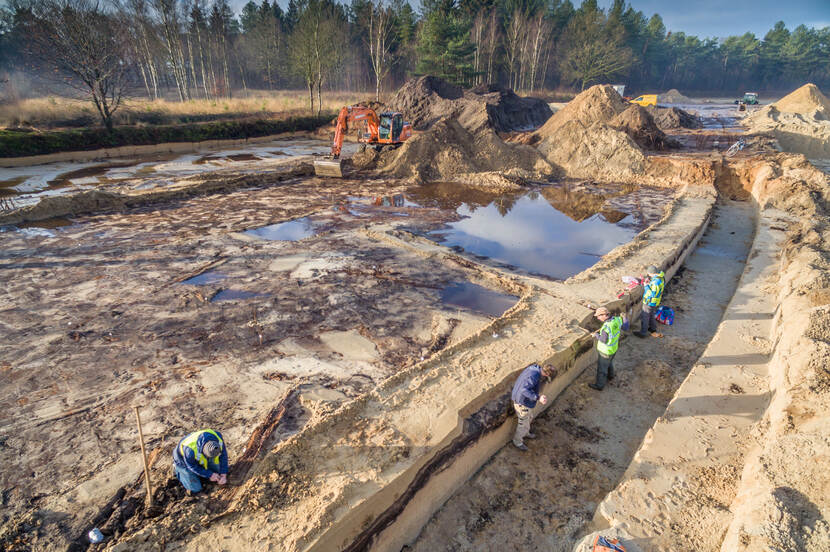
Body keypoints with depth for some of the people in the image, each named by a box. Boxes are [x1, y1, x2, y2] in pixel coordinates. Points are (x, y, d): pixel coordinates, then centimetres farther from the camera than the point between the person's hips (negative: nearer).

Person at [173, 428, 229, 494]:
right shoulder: (190, 449, -44)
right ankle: (177, 469, 20)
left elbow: (223, 455, -18)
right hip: (184, 461, -4)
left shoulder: (217, 436, -34)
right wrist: (210, 474, -23)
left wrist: (223, 474, -24)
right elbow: (192, 466, -23)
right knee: (195, 489, 0)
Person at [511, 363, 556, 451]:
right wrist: (538, 398, -43)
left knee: (529, 418, 32)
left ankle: (525, 433, 57)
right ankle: (517, 442, 37)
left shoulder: (535, 368, -5)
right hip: (523, 404, -9)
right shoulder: (534, 376, -33)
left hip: (524, 400, 9)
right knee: (524, 424, 13)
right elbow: (524, 389, -40)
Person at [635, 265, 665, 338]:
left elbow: (652, 294, -30)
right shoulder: (660, 277, -3)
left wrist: (646, 286, -23)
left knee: (644, 317, 7)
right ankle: (653, 330, 45)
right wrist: (650, 281, 0)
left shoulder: (656, 282, -33)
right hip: (654, 302, 9)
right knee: (652, 316, 27)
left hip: (650, 303, -9)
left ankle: (642, 333, 20)